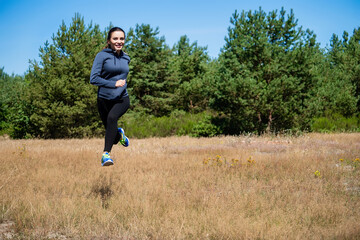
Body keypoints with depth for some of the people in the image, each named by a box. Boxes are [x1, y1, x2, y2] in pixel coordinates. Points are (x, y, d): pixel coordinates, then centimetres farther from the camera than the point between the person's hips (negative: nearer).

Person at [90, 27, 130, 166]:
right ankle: (119, 134, 46)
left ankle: (106, 154, -34)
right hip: (104, 99, -1)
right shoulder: (102, 56, -6)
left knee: (112, 117, -32)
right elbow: (93, 79, -15)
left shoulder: (126, 58, 10)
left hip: (122, 99, 1)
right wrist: (114, 84, -19)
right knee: (113, 138, 7)